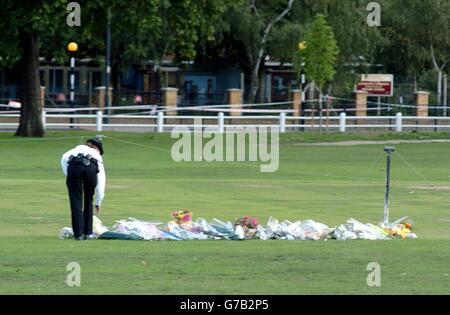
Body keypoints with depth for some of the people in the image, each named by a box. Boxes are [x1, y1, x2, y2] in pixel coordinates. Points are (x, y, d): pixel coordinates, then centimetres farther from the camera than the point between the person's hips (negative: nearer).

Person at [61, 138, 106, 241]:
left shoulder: (78, 148, 38)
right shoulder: (98, 157, 37)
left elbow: (64, 158, 15)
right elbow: (100, 181, 36)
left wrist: (68, 175, 18)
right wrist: (98, 202, 43)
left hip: (74, 166, -1)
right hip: (91, 168, 1)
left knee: (76, 201, 7)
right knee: (88, 201, 21)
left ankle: (78, 234, 2)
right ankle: (88, 233, 22)